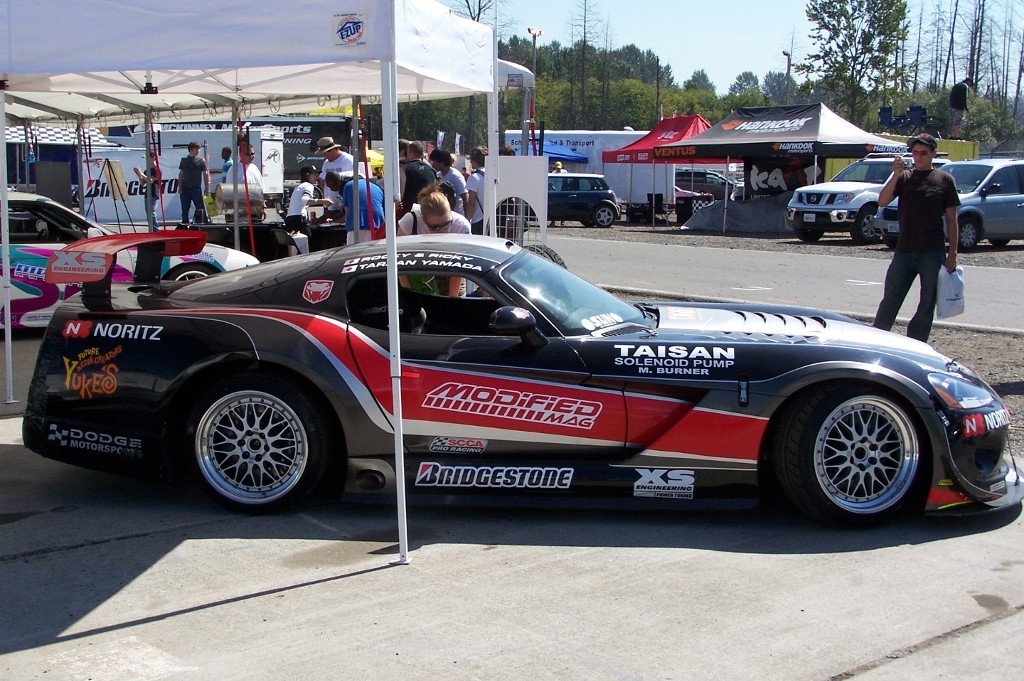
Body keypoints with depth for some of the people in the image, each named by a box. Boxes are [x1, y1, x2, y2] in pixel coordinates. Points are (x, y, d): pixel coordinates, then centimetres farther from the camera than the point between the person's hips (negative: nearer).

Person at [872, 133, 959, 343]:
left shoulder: (945, 180, 4)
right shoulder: (904, 177, 7)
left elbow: (952, 220, 4)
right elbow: (882, 201, -7)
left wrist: (952, 254, -2)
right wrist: (896, 174, -18)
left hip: (933, 253, -1)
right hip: (904, 251, 1)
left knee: (927, 306, 4)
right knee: (890, 301, 3)